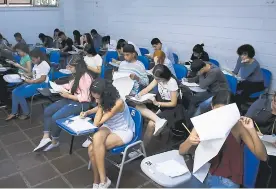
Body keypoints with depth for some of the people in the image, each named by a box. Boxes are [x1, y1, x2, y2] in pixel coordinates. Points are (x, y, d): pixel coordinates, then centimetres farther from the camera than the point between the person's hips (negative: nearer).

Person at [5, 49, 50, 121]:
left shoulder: (44, 65, -16)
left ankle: (26, 113, -1)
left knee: (19, 94, -17)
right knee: (15, 92, -3)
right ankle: (14, 112, 2)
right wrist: (28, 79, 3)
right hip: (33, 83, 10)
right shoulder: (36, 64, 14)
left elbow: (42, 79, -20)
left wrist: (31, 81, -18)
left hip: (41, 85, -10)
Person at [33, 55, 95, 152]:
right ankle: (46, 137, 1)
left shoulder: (85, 77, -22)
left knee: (56, 117, -19)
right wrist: (60, 87, 3)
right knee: (47, 111, 0)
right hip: (71, 99, 10)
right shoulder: (77, 75, 8)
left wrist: (68, 96, -18)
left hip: (81, 104, -10)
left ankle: (54, 142, 5)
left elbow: (84, 97, -23)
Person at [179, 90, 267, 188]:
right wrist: (189, 142, -28)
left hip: (227, 180, -4)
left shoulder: (238, 126, -12)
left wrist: (252, 130, -26)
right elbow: (181, 151, -5)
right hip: (203, 174, 4)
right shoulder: (204, 123, -6)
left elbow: (263, 157, -14)